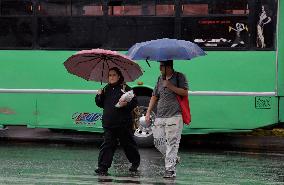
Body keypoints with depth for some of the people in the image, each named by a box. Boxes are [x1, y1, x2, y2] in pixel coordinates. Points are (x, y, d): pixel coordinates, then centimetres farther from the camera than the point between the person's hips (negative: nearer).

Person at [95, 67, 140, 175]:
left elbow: (134, 102, -5)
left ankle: (135, 163, 33)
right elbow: (101, 104, 17)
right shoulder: (106, 89, 12)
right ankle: (103, 167, -10)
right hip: (109, 124, 3)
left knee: (128, 144, 11)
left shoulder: (125, 88, -2)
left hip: (123, 123, -3)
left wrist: (126, 104, -23)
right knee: (107, 145, -5)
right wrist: (99, 96, -2)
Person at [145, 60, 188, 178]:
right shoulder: (160, 79, 18)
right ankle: (173, 159, 24)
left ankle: (170, 169, -8)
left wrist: (170, 86, -16)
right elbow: (154, 96, 23)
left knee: (172, 143, -9)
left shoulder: (179, 77, 1)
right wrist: (148, 112, 17)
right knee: (158, 141, 2)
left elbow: (185, 93, -10)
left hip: (174, 116, -6)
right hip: (160, 117, 6)